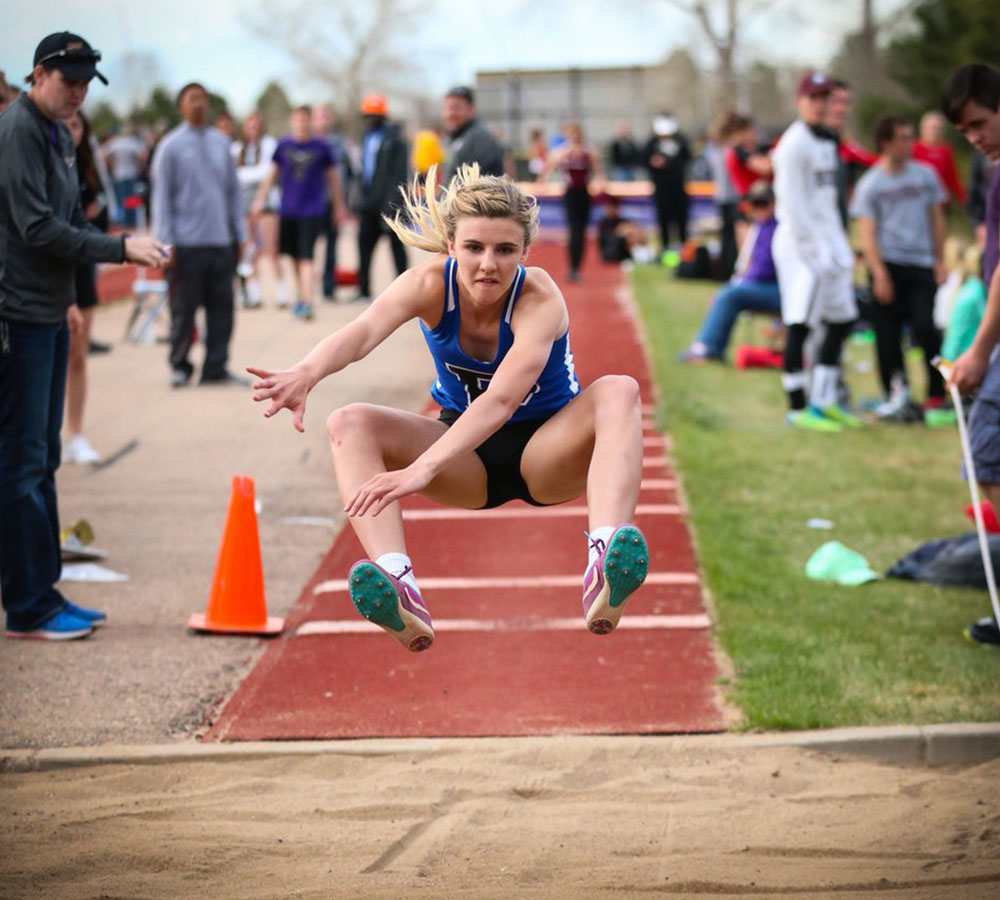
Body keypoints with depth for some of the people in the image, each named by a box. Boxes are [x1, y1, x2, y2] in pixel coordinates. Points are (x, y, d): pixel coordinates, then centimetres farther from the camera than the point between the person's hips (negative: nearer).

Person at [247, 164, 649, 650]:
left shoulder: (540, 298, -26)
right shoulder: (431, 283, -18)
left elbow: (502, 398, -41)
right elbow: (365, 330, -39)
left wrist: (422, 469, -55)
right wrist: (307, 373, -62)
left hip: (547, 454, -3)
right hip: (468, 461, 3)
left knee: (619, 391, -32)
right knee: (349, 424, -21)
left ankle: (605, 563, -54)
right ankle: (397, 583, -42)